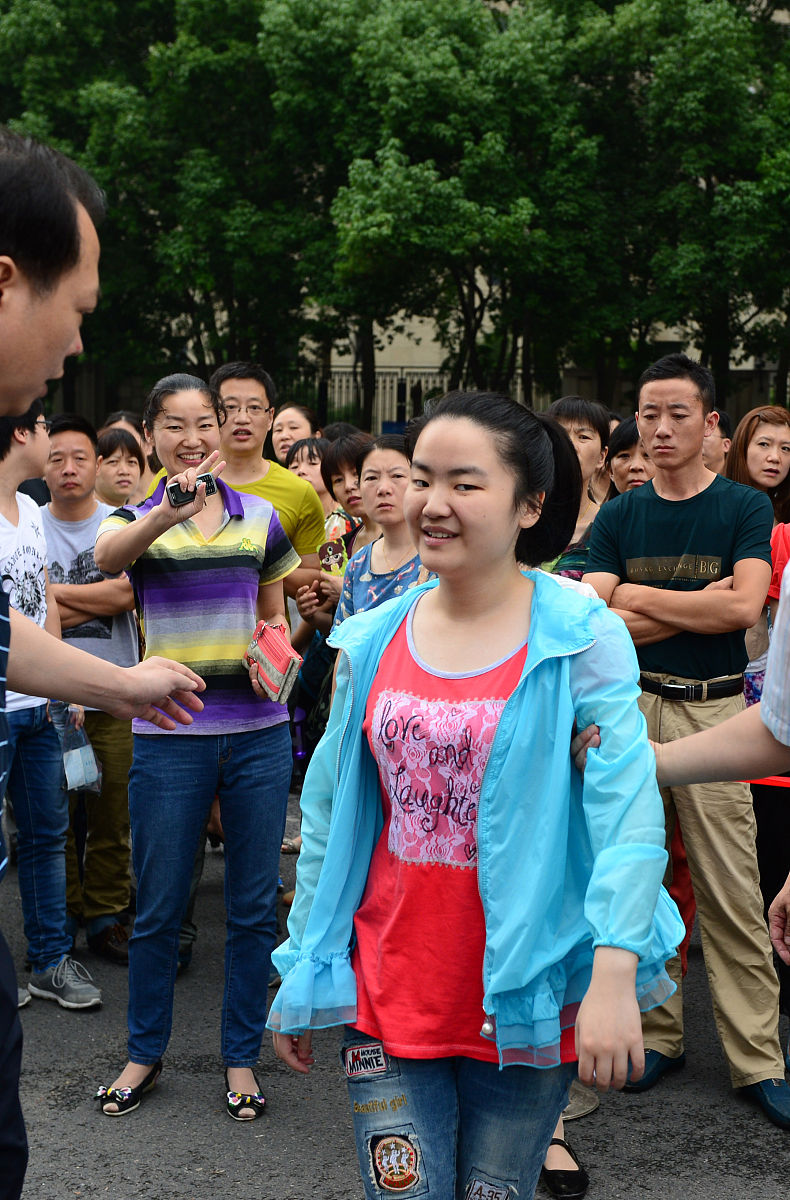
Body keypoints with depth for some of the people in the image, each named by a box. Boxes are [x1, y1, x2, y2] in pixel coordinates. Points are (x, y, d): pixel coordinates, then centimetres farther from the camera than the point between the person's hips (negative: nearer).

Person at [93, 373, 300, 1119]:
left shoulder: (261, 519, 7)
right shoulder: (137, 518, -1)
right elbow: (107, 555, -27)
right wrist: (169, 512, -45)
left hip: (257, 732, 2)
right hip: (170, 733, -2)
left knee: (254, 905, 8)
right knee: (158, 908, 8)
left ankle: (241, 1058, 24)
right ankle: (145, 1054, 27)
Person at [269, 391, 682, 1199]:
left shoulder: (583, 635, -9)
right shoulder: (372, 642, 2)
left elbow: (628, 811, -15)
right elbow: (327, 811, 9)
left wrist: (614, 978, -24)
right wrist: (302, 974, 11)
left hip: (524, 993, -2)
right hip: (388, 986, 3)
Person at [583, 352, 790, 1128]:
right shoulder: (617, 517, 8)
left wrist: (639, 598, -7)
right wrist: (697, 606, -10)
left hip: (713, 709, -2)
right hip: (628, 708, 3)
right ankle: (657, 1034, 22)